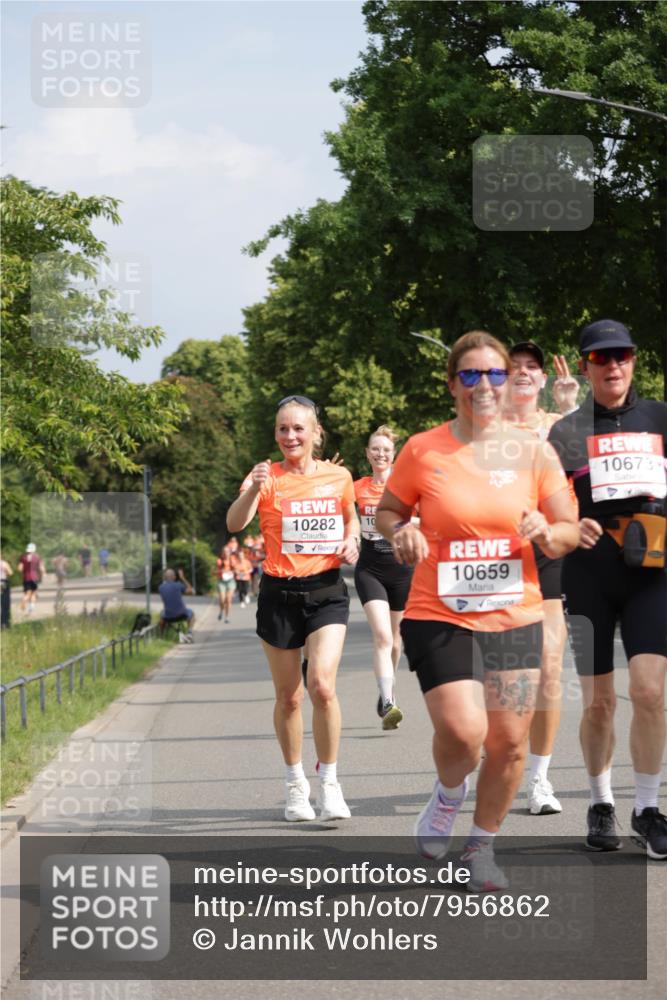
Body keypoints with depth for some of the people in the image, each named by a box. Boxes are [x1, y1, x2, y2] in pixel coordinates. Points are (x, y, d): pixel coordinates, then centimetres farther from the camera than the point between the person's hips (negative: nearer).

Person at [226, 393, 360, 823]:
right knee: (289, 696, 8)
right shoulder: (267, 476, -5)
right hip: (279, 594, 0)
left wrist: (351, 541, 0)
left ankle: (330, 783, -4)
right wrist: (253, 490, -40)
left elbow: (351, 517, 22)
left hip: (327, 590, 0)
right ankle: (295, 783, 26)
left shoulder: (339, 477, 3)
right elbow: (235, 523, -21)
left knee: (323, 684, -18)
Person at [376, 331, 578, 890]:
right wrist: (402, 533, -11)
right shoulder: (423, 450, -2)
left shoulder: (534, 452, 3)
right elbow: (387, 511, 11)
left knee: (509, 743, 2)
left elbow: (570, 533, 7)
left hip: (516, 618, 2)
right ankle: (449, 793, 17)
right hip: (440, 617, -2)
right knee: (462, 732, -18)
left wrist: (547, 533, -16)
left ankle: (482, 847, 25)